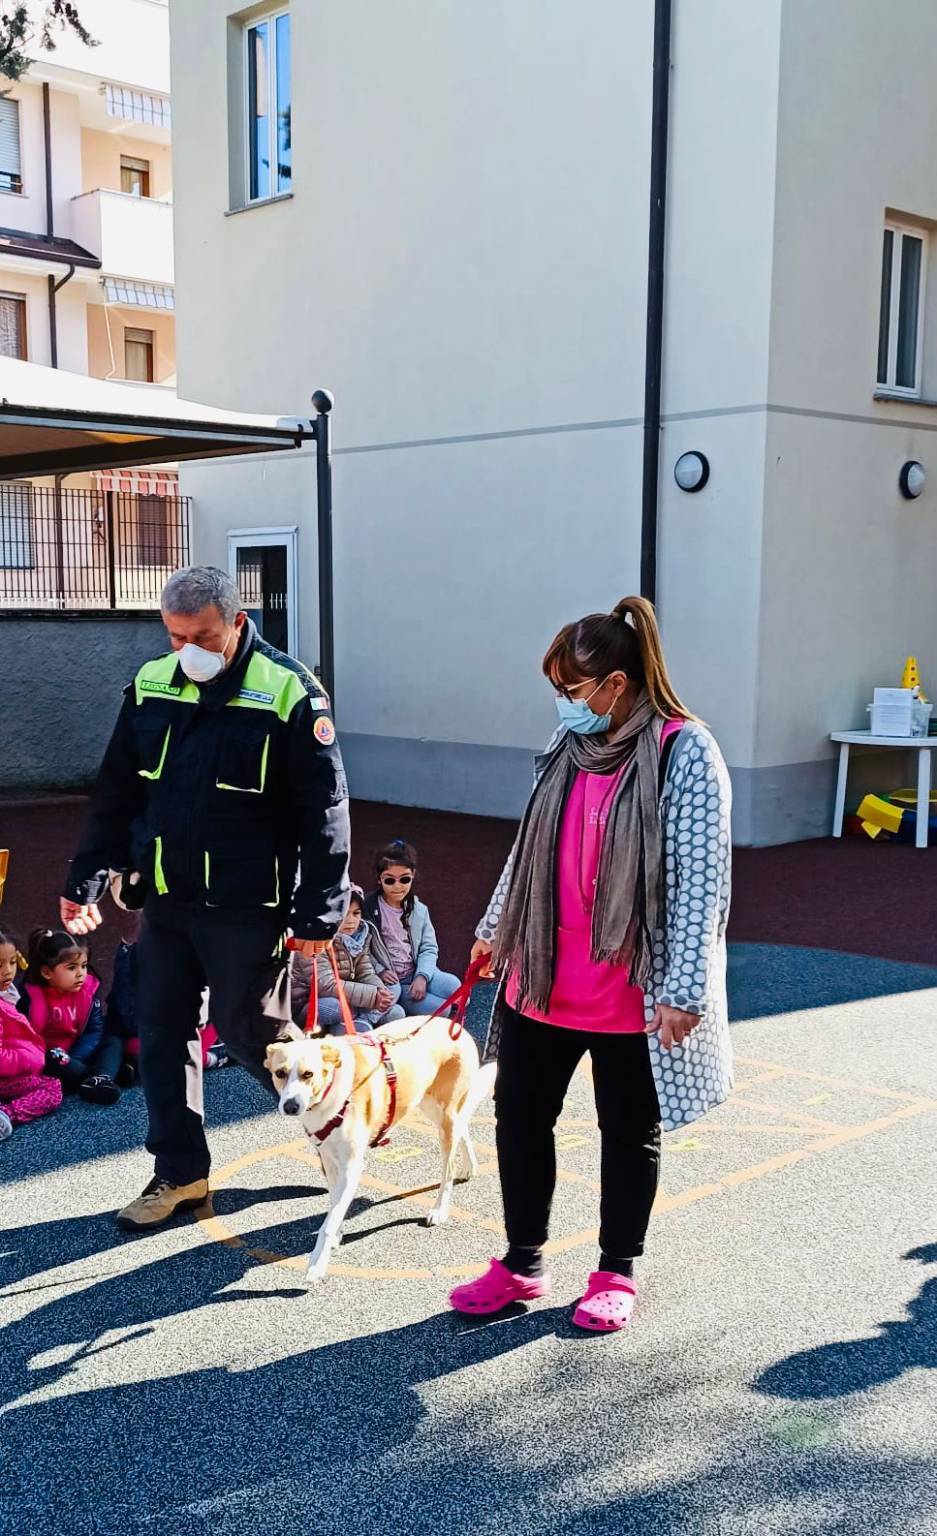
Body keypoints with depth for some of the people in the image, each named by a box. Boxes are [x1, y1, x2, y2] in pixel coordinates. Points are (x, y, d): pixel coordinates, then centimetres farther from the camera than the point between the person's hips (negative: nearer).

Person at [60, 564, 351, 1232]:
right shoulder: (151, 687, 3)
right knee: (162, 1032, 10)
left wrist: (320, 913, -13)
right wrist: (86, 881, 7)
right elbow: (116, 795, 12)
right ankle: (180, 1175, 25)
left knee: (251, 1033, 2)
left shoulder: (289, 694, -13)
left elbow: (324, 812, -12)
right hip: (166, 900, 6)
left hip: (248, 907, -6)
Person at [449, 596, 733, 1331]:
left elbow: (702, 878, -16)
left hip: (633, 988, -6)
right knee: (519, 1115, 12)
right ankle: (522, 1264, 28)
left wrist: (683, 990, -19)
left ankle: (617, 1272, 29)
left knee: (630, 1132, 12)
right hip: (542, 976, 6)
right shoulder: (571, 743, 5)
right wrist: (498, 927, 23)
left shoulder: (685, 752, -14)